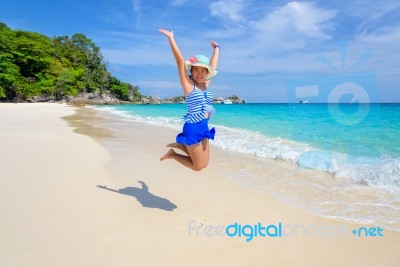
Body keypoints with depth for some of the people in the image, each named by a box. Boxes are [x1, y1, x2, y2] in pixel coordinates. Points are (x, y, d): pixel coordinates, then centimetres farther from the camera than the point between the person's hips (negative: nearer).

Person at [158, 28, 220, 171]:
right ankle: (172, 154, 18)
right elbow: (180, 61, -15)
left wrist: (216, 48, 32)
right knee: (197, 167, 1)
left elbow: (213, 64, 21)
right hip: (193, 128, -7)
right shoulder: (188, 85, -8)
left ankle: (178, 145, 23)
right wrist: (171, 38, -16)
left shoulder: (205, 84, 9)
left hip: (204, 127, 7)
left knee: (204, 164, 12)